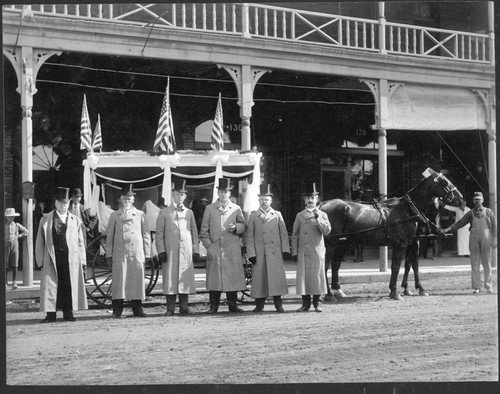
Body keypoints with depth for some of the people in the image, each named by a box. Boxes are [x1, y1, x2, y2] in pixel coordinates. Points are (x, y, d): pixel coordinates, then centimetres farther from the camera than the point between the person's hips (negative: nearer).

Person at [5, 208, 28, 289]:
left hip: (14, 245, 1)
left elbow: (25, 232, 15)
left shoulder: (17, 225, 6)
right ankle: (5, 281, 18)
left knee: (14, 265, -4)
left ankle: (14, 282, 0)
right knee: (6, 265, 1)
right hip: (6, 246, -1)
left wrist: (18, 236, 4)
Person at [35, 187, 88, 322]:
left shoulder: (75, 220, 10)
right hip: (52, 258, -1)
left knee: (70, 286, 3)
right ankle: (51, 314, 3)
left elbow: (80, 242, 10)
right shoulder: (46, 220, 6)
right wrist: (41, 260, -2)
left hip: (71, 259, 1)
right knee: (50, 285, -2)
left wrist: (81, 260, 2)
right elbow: (40, 242, 6)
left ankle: (68, 312, 12)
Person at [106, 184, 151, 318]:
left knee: (137, 280, 0)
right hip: (120, 254, -1)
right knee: (119, 280, -5)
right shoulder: (114, 216, 11)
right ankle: (117, 310, -1)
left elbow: (146, 236, 12)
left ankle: (137, 309, 8)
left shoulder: (140, 215, 12)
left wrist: (147, 254, 7)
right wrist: (109, 255, 4)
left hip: (137, 254, 1)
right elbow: (109, 237, 10)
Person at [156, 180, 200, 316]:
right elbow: (159, 233, 4)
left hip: (186, 251, 2)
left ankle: (184, 307, 5)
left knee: (186, 279, -1)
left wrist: (195, 250, 7)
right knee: (170, 279, -3)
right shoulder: (164, 213, 7)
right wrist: (161, 251, -5)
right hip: (170, 252, -2)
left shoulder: (189, 212, 14)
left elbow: (194, 233, 14)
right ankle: (170, 309, 2)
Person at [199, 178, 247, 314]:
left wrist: (236, 227, -9)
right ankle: (213, 306, 4)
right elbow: (204, 230, 8)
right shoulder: (209, 208, 10)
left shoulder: (236, 209, 11)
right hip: (214, 249, -1)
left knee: (232, 276, 1)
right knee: (214, 277, -2)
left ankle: (232, 305, 9)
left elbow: (243, 226, 13)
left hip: (232, 251, 1)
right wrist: (208, 245, -3)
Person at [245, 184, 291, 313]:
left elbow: (284, 234, 10)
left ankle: (278, 304, 3)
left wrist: (285, 250, 1)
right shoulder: (253, 216, 8)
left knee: (277, 277, -3)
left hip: (275, 253, 1)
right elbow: (250, 237, 5)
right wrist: (251, 254, -3)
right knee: (259, 278, -1)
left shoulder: (277, 215, 12)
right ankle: (259, 305, 8)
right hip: (260, 253, -1)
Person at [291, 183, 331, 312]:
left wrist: (318, 218, -15)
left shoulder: (322, 215, 7)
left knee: (318, 275, 0)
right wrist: (294, 252, 3)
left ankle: (317, 303, 10)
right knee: (303, 276, 0)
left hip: (317, 250, -1)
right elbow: (295, 235, 9)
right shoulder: (300, 215, 9)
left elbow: (327, 231, -6)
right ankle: (305, 304, 8)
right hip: (303, 251, 1)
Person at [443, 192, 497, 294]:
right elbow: (460, 222, 7)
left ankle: (488, 286, 10)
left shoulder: (489, 212, 8)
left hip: (486, 239, -1)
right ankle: (476, 287, 3)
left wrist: (494, 239, -1)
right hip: (474, 239, 1)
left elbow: (494, 226, 7)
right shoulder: (471, 213, 11)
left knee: (487, 264, 2)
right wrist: (449, 229, -4)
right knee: (474, 264, 0)